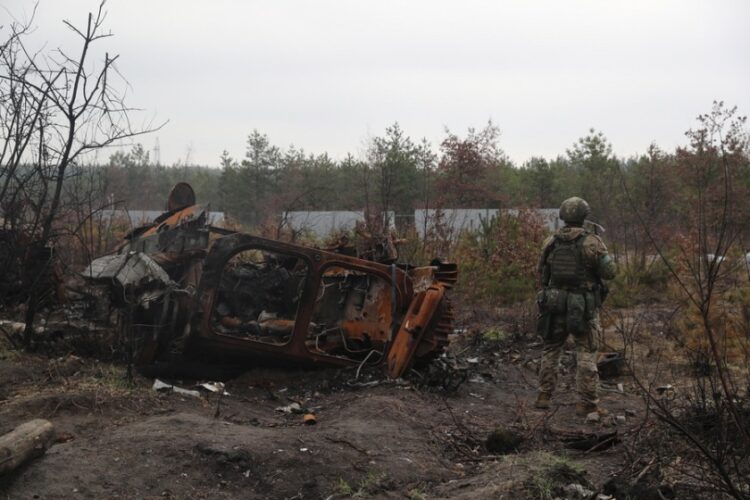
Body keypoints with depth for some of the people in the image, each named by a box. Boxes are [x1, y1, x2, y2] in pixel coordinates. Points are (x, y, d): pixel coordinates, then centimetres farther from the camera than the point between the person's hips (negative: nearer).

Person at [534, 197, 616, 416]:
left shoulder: (551, 242, 2)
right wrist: (601, 254, 9)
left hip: (555, 303, 4)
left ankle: (544, 396, 19)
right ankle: (587, 402, 1)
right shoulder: (592, 242, -11)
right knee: (586, 354, 2)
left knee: (551, 350, 16)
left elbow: (541, 273, 9)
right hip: (584, 307, -4)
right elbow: (609, 272, -9)